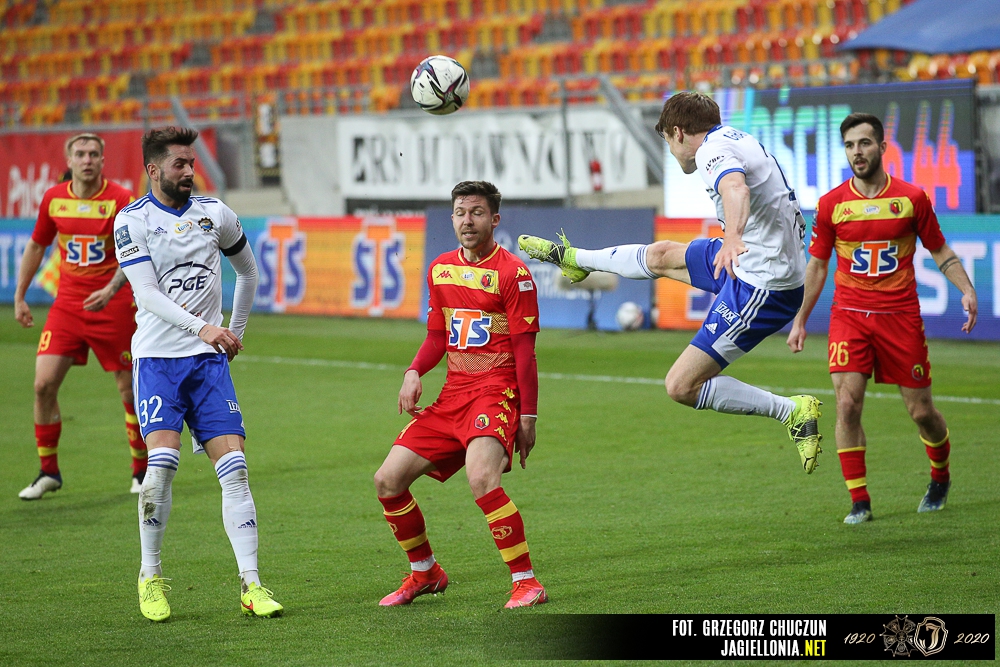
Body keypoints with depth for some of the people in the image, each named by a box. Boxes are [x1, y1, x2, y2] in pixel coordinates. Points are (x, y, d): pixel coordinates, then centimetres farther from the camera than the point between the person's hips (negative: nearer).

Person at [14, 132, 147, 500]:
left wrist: (110, 290, -32)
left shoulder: (121, 200, -10)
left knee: (130, 389, 1)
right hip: (67, 302, 3)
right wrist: (19, 296, 16)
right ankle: (48, 472, 6)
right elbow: (36, 246, 17)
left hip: (113, 306, -3)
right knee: (44, 383, -7)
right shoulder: (53, 199, 3)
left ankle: (142, 470, 19)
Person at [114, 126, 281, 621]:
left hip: (209, 358, 3)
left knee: (233, 467, -7)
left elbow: (247, 271, 25)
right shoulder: (132, 221, -3)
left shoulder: (214, 213, 8)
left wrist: (234, 332, 23)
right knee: (162, 461, -19)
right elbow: (147, 294, -13)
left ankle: (250, 584, -5)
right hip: (157, 356, -3)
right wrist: (202, 327, -25)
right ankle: (150, 577, -2)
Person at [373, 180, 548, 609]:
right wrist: (414, 373, 2)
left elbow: (525, 350, -8)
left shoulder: (512, 273, -7)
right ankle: (425, 573, 20)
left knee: (481, 477, -32)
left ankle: (527, 582, -23)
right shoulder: (441, 269, 12)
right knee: (388, 480, 1)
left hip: (496, 392, -7)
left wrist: (528, 416, -11)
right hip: (452, 393, 7)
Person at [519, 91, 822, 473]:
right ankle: (573, 258, 51)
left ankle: (793, 412, -3)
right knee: (661, 256, 28)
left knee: (681, 386, -8)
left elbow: (737, 188, -44)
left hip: (760, 286, -10)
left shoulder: (714, 150, -19)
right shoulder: (735, 137, 11)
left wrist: (732, 237, -63)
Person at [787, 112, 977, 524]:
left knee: (921, 411, 3)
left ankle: (940, 476, 33)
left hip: (901, 316, 0)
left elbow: (940, 250, 10)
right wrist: (800, 320, 8)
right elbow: (817, 264, 11)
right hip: (849, 316, 0)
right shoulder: (831, 204, 2)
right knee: (847, 403, -14)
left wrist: (966, 289, -5)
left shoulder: (912, 198, 0)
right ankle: (859, 502, -5)